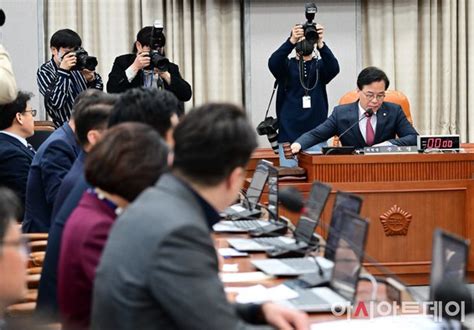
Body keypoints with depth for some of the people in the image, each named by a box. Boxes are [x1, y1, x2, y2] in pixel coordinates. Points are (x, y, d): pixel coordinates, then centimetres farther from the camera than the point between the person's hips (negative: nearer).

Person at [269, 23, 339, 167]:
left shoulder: (320, 66, 9)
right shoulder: (286, 65, 7)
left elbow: (334, 67, -13)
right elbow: (273, 63, -15)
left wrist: (321, 43, -31)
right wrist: (292, 40, -31)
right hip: (289, 136, 0)